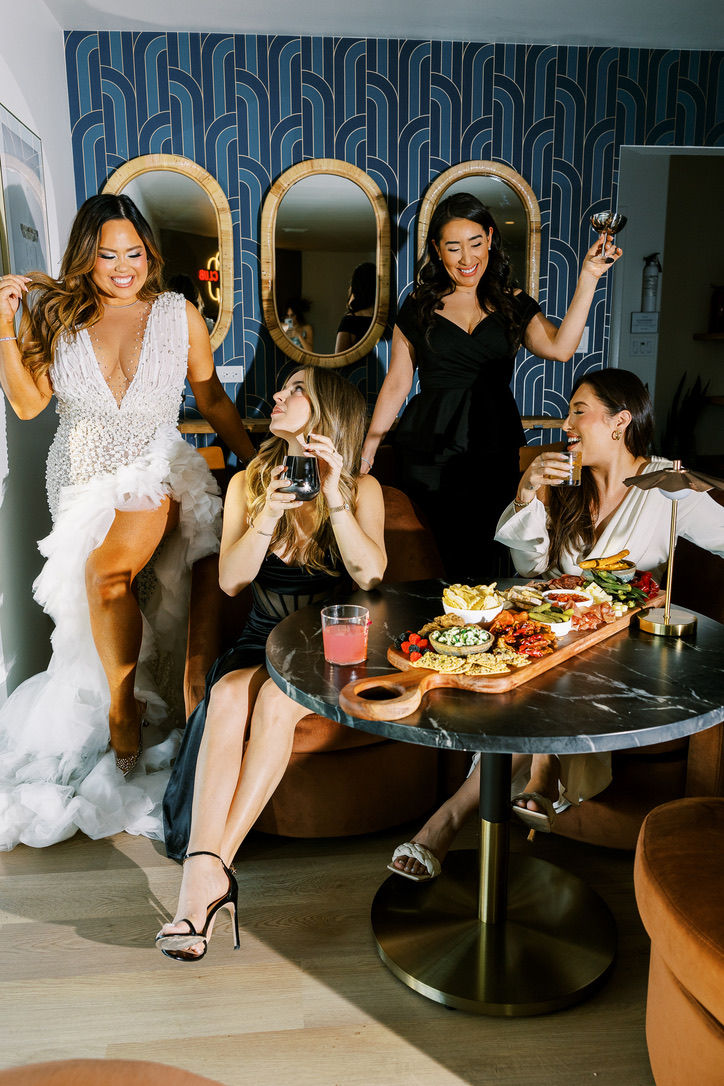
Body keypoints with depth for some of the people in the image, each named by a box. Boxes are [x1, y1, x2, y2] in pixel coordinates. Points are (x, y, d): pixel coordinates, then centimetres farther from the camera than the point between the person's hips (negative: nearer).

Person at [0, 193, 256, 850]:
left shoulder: (179, 315, 4)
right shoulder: (56, 317, 5)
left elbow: (213, 399, 11)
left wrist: (256, 457, 8)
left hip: (155, 471, -2)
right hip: (83, 476, 2)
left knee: (106, 570, -25)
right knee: (105, 580, -14)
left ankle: (121, 706, -4)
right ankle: (131, 706, 10)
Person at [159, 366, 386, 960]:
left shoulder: (362, 488, 2)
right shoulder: (248, 483, 8)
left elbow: (370, 574, -14)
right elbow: (230, 579, -3)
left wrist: (335, 498, -21)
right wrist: (269, 514, -18)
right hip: (263, 638, 2)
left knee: (275, 700, -33)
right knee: (229, 694, -30)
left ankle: (208, 868, -29)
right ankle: (208, 873, -36)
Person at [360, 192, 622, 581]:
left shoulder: (512, 304, 10)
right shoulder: (418, 307, 8)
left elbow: (560, 347, -7)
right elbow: (397, 382, 9)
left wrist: (588, 278, -10)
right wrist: (369, 446, 5)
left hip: (496, 452, 1)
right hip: (430, 454, -1)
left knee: (481, 565, -3)